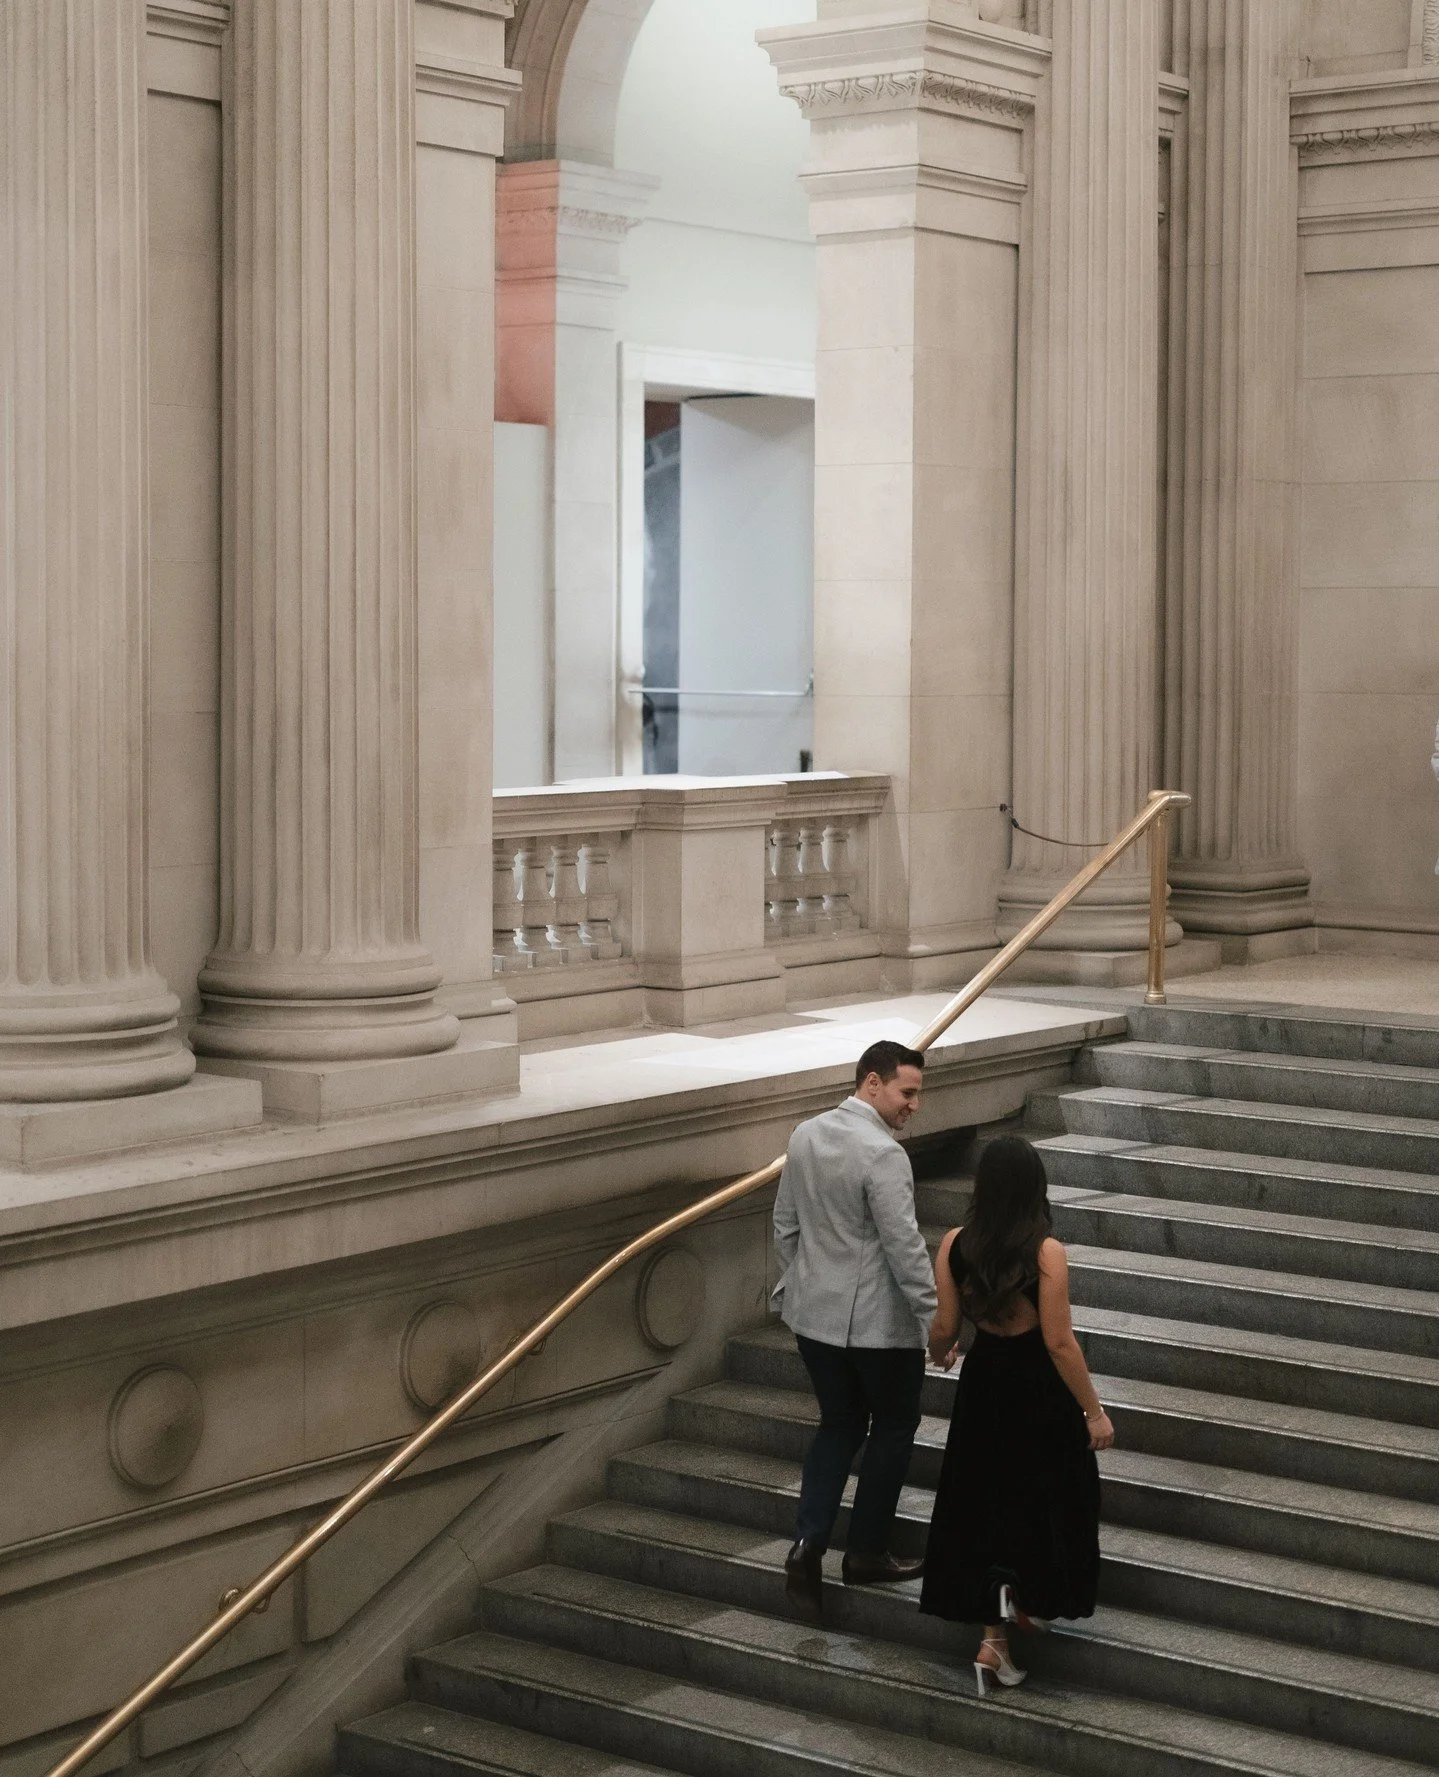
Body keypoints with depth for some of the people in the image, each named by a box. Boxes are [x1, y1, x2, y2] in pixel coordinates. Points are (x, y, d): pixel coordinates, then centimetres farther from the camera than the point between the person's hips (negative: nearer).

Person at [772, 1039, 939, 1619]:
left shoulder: (805, 1137, 3)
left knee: (839, 1425, 17)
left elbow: (785, 1226, 11)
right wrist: (934, 1319, -15)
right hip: (878, 1322, -7)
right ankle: (866, 1553, 19)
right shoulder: (883, 1155, -22)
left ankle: (808, 1543, 4)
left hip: (814, 1314, 7)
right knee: (892, 1430, 12)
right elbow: (904, 1247, -22)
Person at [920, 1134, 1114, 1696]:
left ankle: (994, 1640, 12)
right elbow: (1059, 1342, -19)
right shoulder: (1046, 1252, -20)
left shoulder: (955, 1244, -10)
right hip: (1039, 1389, -4)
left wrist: (939, 1353, 20)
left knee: (986, 1502, 14)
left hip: (982, 1385, 4)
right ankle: (1029, 1601, 20)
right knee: (1048, 1497, 20)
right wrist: (1094, 1411, -10)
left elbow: (944, 1327, -3)